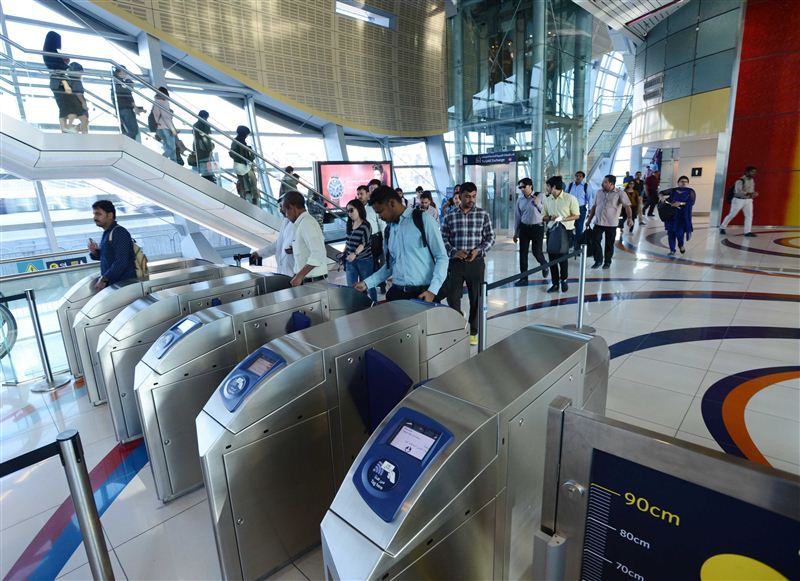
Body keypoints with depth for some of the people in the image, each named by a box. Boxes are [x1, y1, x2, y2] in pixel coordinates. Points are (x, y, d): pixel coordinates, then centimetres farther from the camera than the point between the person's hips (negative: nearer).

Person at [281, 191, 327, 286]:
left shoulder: (307, 223, -16)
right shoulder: (303, 222, 13)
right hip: (307, 278, 9)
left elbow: (317, 254, -25)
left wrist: (299, 276, -25)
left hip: (313, 279, -9)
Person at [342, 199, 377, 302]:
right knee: (351, 288, 7)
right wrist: (344, 254, 12)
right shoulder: (349, 224, 8)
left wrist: (355, 253, -35)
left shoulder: (365, 225, -12)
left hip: (364, 260, -6)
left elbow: (364, 243, -21)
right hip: (350, 261, 6)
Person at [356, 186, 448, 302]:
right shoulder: (388, 230, 11)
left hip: (423, 293, -5)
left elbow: (442, 257, -8)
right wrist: (367, 283, 11)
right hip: (396, 292, 5)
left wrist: (432, 290, -17)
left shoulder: (423, 219, -7)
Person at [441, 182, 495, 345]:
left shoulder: (483, 214, 2)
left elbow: (490, 237, 4)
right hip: (456, 263, 0)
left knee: (476, 298, 7)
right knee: (452, 297, 1)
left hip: (476, 262, 0)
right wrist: (453, 252, -13)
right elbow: (443, 238, 4)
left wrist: (479, 250, -13)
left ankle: (473, 332, 23)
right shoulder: (449, 216, 3)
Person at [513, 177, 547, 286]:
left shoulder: (540, 196, -6)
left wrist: (537, 204, -22)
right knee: (523, 253, 3)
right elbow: (517, 217, 10)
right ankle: (524, 278, 13)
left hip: (537, 227, -4)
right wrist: (516, 232, 11)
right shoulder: (520, 200, 5)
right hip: (524, 228, 4)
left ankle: (544, 265, 36)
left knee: (536, 251, -1)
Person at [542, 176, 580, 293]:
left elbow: (576, 215, -5)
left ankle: (563, 280, 25)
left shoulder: (570, 198, -7)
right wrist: (550, 217, -11)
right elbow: (543, 217, 12)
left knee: (563, 257, 0)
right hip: (552, 231, 4)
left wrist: (563, 219, -20)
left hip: (566, 232, -4)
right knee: (552, 258, 3)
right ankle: (555, 284, 14)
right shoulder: (547, 200, 6)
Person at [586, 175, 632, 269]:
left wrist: (629, 218, -30)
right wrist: (589, 219, 13)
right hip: (598, 222, 3)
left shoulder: (620, 193, -7)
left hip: (611, 224, -3)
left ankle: (607, 262, 22)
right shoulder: (599, 192, 7)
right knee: (595, 241, -4)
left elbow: (627, 206, -14)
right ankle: (598, 260, 12)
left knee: (609, 244, 6)